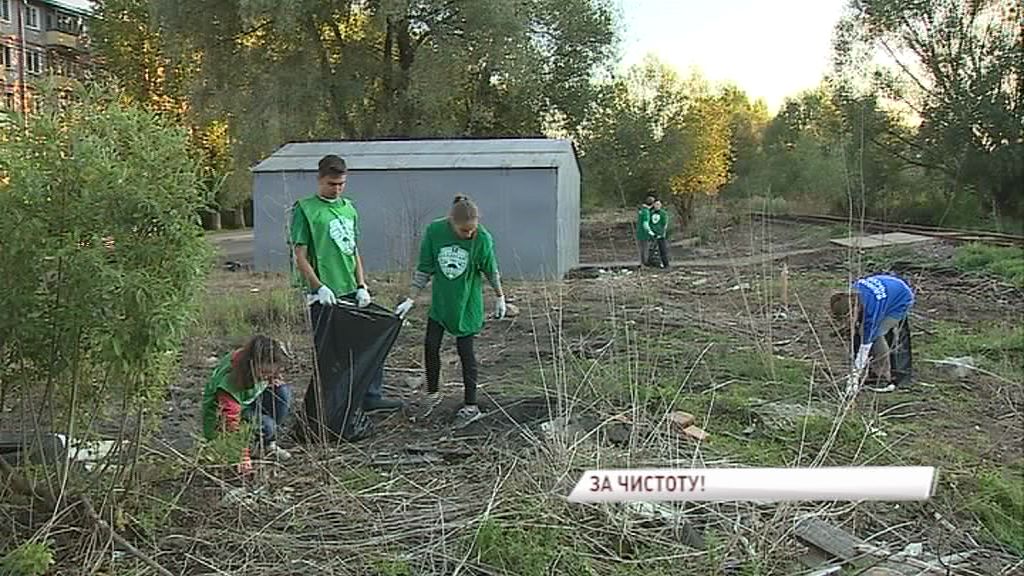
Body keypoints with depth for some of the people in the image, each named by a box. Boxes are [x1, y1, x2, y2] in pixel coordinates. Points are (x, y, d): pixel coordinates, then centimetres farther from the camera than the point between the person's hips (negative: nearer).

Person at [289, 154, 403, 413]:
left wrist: (362, 286, 5)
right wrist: (319, 287, -18)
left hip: (351, 291, 7)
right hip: (325, 296, -7)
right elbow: (300, 257, -9)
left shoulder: (348, 208, 13)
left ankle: (372, 396, 22)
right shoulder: (305, 209, -6)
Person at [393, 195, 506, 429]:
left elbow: (491, 271, -5)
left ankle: (470, 407, 14)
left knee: (465, 350, 2)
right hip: (440, 301, 3)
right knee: (430, 345, 6)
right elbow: (424, 268, -7)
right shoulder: (434, 231, -17)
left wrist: (500, 298, 7)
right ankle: (433, 393, 29)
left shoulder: (483, 239, -21)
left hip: (467, 303, -3)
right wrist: (410, 300, -7)